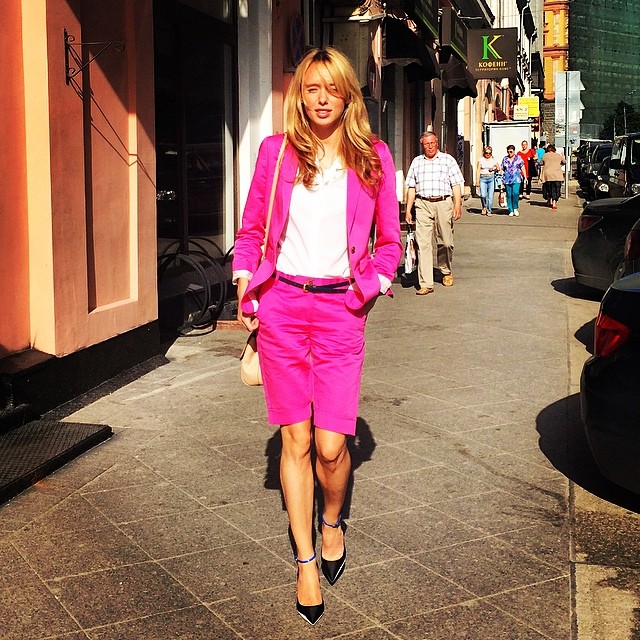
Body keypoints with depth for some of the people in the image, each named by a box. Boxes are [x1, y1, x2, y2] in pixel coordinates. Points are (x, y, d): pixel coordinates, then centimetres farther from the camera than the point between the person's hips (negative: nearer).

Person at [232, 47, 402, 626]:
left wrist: (369, 288, -1)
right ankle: (306, 561, 20)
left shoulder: (373, 157, 3)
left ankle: (332, 523, 29)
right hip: (281, 304, 1)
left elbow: (390, 242, 11)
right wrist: (245, 286, 0)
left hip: (340, 308, -1)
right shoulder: (276, 151, 5)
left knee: (331, 445, -5)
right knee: (295, 440, 5)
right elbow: (251, 230, 12)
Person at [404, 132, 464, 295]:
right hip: (423, 204, 1)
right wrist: (408, 209, 10)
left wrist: (458, 204, -8)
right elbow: (411, 187, 16)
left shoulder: (448, 159, 9)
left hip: (443, 203, -1)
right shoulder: (416, 162, 16)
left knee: (445, 242, 6)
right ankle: (426, 284, -9)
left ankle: (446, 272, 33)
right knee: (423, 243, -8)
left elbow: (456, 184, 4)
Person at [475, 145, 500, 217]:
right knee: (483, 195, -14)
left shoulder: (494, 160, 10)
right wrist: (477, 181, -5)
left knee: (490, 196, -3)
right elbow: (478, 171, 2)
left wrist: (494, 169, -2)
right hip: (483, 179, -1)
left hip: (491, 178, 1)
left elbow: (498, 168, 21)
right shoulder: (481, 160, 5)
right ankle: (484, 207, 13)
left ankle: (489, 211, 9)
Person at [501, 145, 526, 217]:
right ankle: (511, 211, 9)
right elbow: (502, 169, 18)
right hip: (507, 180, 3)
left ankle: (515, 208, 2)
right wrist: (502, 177, 9)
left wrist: (525, 177, 3)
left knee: (515, 193, -17)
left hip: (516, 179, -3)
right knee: (509, 195, 2)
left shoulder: (518, 158, 7)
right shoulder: (505, 159, 12)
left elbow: (522, 168, 7)